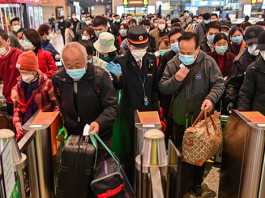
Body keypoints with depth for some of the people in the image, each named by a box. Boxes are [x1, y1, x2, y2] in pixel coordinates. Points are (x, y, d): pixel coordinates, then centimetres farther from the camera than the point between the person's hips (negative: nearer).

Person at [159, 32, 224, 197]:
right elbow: (162, 88, -4)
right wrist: (175, 79, -22)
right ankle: (181, 185, 37)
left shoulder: (208, 62, -10)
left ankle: (197, 183, 40)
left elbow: (219, 83, -8)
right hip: (180, 117, 2)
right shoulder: (173, 64, -5)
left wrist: (211, 98, -26)